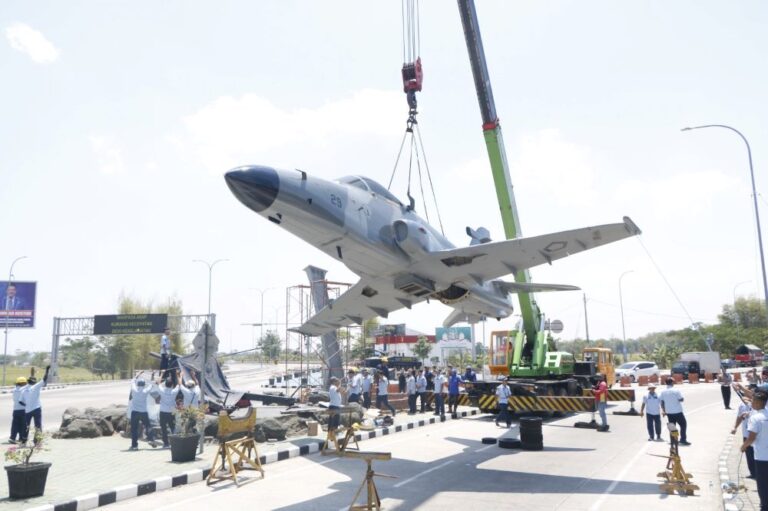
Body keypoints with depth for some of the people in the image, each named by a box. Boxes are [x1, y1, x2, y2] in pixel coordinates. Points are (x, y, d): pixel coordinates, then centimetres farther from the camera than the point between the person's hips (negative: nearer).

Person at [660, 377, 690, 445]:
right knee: (683, 425, 6)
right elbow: (681, 399, -10)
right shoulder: (676, 391, -14)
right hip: (677, 411, -5)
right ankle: (683, 440, 0)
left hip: (669, 412, 5)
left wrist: (663, 411, 14)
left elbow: (662, 402, 4)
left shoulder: (663, 392, 1)